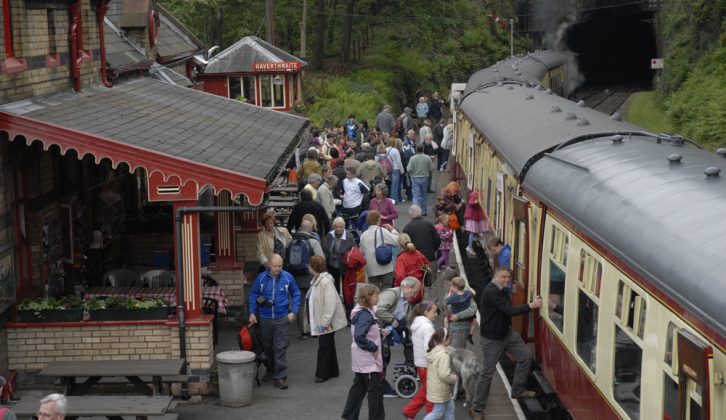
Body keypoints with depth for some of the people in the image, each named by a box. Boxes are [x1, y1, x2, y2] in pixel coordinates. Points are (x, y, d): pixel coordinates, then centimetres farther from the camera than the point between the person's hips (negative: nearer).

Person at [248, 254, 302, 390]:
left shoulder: (288, 277, -4)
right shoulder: (261, 278, -1)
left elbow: (296, 294, 6)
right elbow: (253, 295, 9)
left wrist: (293, 312, -2)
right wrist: (252, 312, 2)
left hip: (282, 319, -2)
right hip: (265, 319, 2)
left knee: (280, 348, -7)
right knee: (267, 346, 15)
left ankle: (280, 377, -4)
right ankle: (271, 369, 36)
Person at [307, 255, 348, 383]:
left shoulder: (326, 281, -22)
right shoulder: (316, 280, 9)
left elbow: (330, 303, -26)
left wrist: (325, 322, -25)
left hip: (327, 321, -10)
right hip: (321, 320, 10)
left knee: (324, 347, -1)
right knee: (328, 346, 18)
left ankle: (322, 374, 9)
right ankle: (332, 371, 29)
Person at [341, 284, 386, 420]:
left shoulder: (364, 311, 6)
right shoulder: (364, 315, -23)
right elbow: (359, 337, -29)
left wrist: (379, 331, 4)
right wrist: (374, 347, -19)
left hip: (361, 359, 10)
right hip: (368, 359, -10)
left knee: (359, 386, 18)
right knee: (375, 389, 0)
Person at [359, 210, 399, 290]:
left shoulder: (364, 235, 3)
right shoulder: (382, 231, -8)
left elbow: (362, 251, 6)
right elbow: (396, 241, -9)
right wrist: (392, 230, 5)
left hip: (371, 269, 3)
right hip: (385, 268, -3)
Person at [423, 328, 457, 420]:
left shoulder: (433, 351, 5)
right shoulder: (443, 355, -26)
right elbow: (444, 375, -31)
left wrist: (451, 374, 12)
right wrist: (455, 378, -13)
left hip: (434, 386, 10)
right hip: (440, 389, -10)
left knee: (449, 407, 20)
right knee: (438, 412, 4)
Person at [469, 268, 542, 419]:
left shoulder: (501, 290, 8)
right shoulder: (491, 291, -25)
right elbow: (510, 310, -30)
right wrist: (531, 305, -27)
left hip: (506, 333, 9)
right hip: (492, 339, -9)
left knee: (526, 356, 9)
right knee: (487, 372, -2)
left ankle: (517, 391, 24)